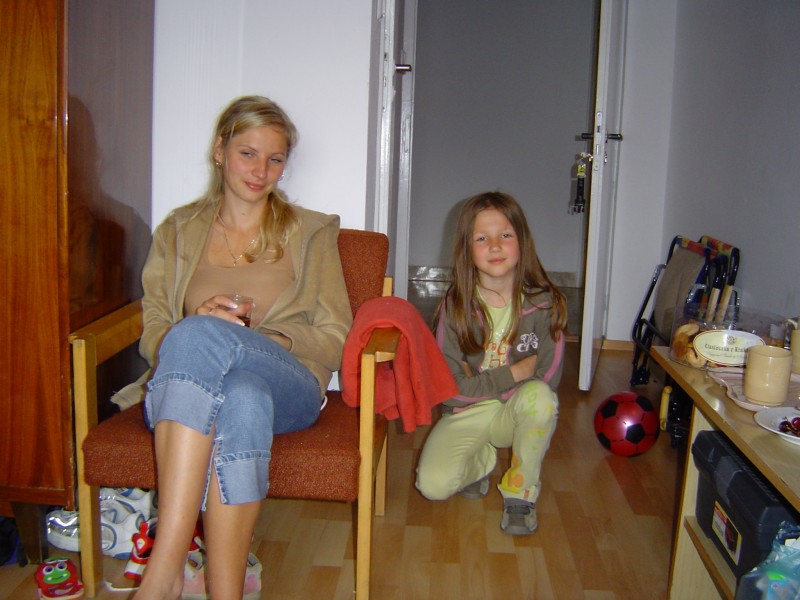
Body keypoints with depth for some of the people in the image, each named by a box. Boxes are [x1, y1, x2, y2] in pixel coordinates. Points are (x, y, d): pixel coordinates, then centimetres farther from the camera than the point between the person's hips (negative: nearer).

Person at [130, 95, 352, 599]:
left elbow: (335, 336, 10)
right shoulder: (178, 232, 21)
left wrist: (265, 340, -8)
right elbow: (152, 331, 12)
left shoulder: (312, 233, 18)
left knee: (198, 336, -35)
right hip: (189, 389, 1)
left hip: (290, 387, -1)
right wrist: (196, 324, -11)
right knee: (243, 398, -38)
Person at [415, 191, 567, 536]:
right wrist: (514, 373, -16)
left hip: (517, 413, 0)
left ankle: (520, 491, -9)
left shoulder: (543, 302, -11)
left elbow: (548, 378, -12)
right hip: (466, 415, 0)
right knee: (433, 484, -24)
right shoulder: (456, 306, -11)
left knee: (539, 396, -34)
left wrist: (482, 384, -14)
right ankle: (482, 460, 13)